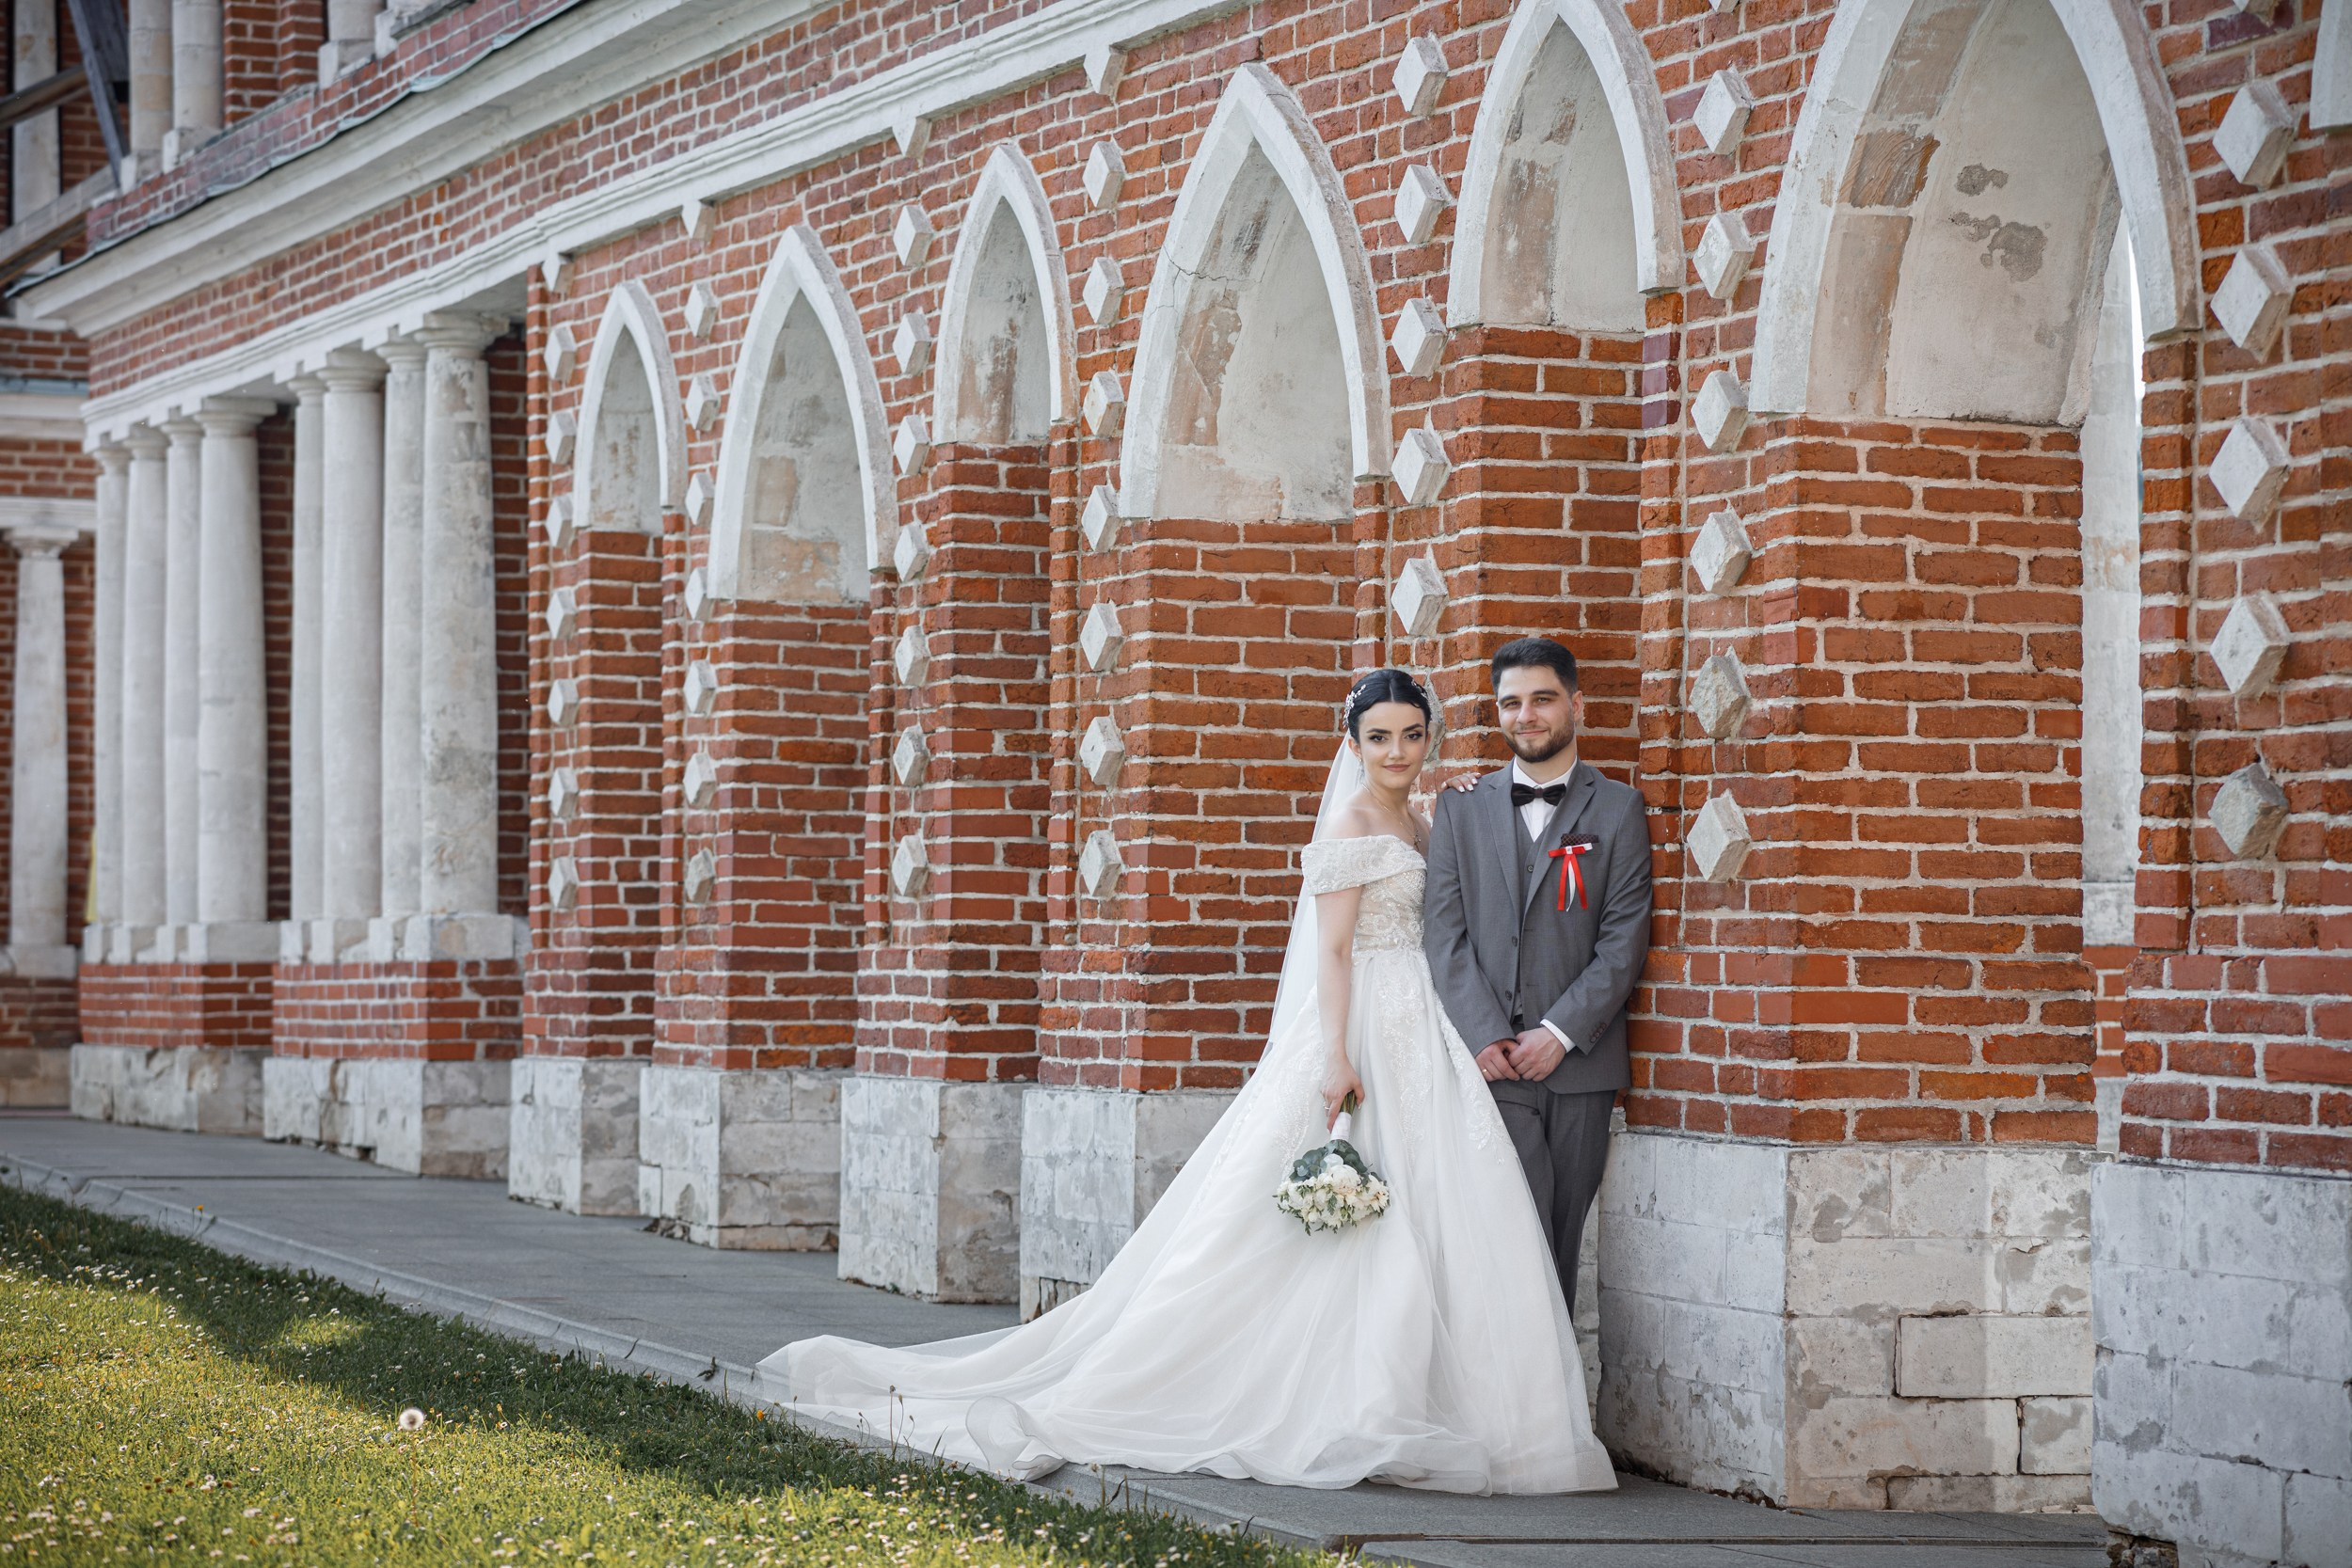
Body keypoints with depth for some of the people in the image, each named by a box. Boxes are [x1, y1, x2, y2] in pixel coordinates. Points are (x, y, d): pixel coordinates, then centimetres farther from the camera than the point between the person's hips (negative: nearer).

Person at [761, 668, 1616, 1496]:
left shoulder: (1419, 827, 18)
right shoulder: (1349, 824, -7)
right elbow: (1332, 949, -13)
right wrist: (1337, 1057, -21)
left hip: (1423, 1043, 8)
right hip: (1364, 1031, -8)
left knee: (1424, 1230, 1)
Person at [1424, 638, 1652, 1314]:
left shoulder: (1618, 810, 8)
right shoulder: (1461, 809, 12)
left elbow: (1624, 938, 0)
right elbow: (1444, 930, 5)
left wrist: (1559, 1033, -9)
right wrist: (1484, 1035, -7)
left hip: (1579, 1059, 0)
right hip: (1492, 1057, 0)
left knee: (1564, 1234, 2)